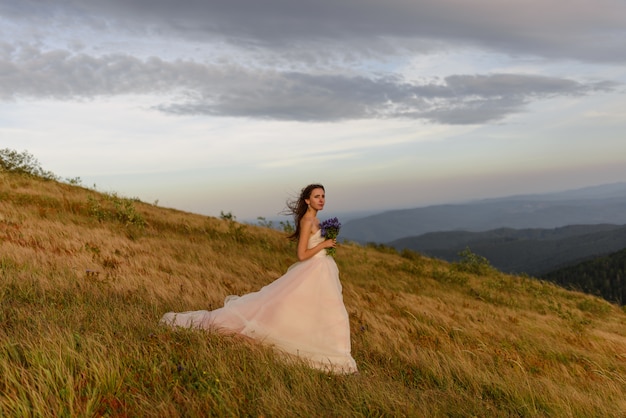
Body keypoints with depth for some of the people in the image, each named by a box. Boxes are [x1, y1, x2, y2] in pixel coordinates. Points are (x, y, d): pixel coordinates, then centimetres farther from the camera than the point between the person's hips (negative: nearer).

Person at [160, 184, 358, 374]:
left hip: (322, 273, 10)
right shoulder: (307, 221, -18)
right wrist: (324, 244, -17)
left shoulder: (314, 220, 11)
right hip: (313, 274, -10)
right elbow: (302, 255, -23)